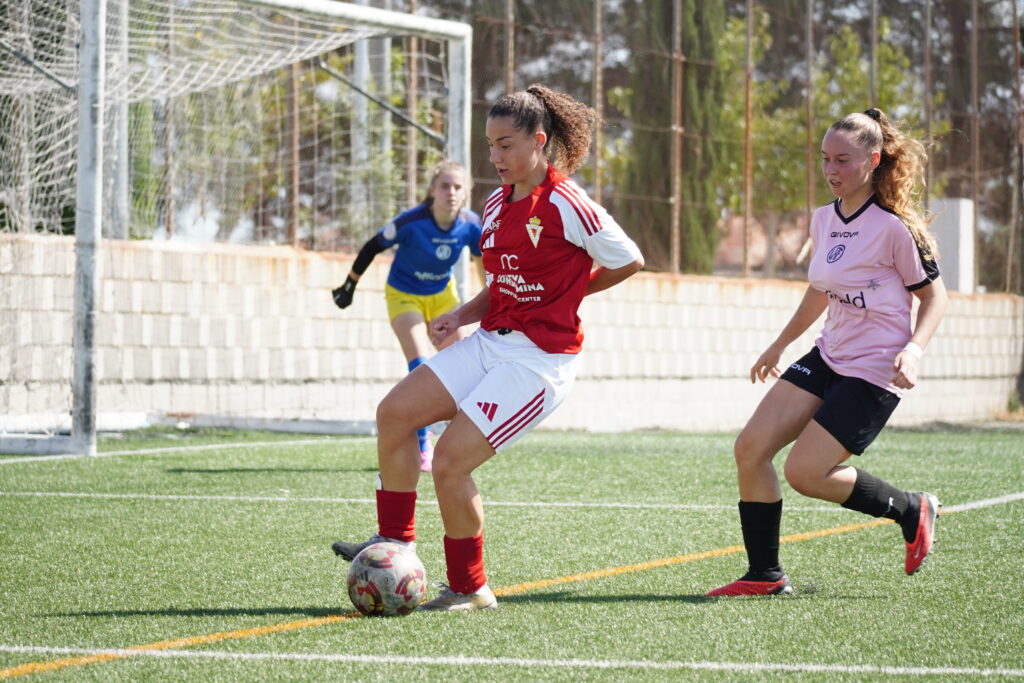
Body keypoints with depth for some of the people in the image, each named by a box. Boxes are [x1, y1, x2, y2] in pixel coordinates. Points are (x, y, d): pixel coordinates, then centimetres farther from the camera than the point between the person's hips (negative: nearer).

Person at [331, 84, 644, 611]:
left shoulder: (565, 205, -14)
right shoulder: (496, 205, 11)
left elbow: (628, 261, -5)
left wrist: (567, 290, 2)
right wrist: (462, 315, 5)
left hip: (539, 359, -8)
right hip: (490, 343, 8)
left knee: (450, 460, -14)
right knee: (394, 412, -3)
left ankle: (470, 588, 3)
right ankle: (395, 540, 9)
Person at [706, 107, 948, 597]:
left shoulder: (894, 226, -15)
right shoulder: (823, 221, 7)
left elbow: (934, 295, -7)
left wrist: (913, 349, -23)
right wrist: (779, 346, 29)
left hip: (875, 370, -8)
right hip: (829, 356, 8)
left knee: (803, 472, -12)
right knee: (750, 449, -4)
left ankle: (912, 510, 11)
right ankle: (765, 575, 7)